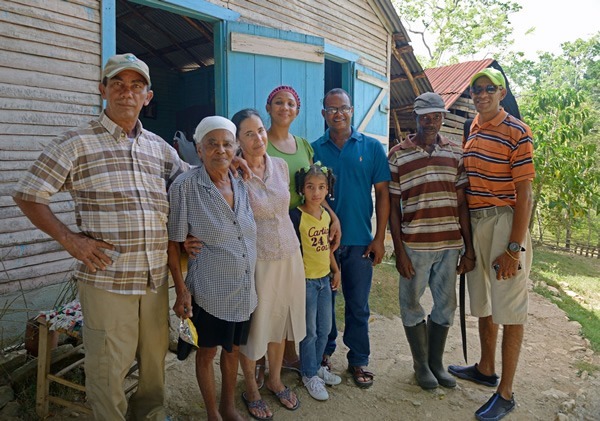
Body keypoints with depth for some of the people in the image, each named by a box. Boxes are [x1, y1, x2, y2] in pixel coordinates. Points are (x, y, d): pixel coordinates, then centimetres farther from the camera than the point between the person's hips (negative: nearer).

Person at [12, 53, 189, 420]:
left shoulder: (159, 147, 10)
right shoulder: (76, 143, -3)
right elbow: (28, 197, -1)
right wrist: (71, 240, -9)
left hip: (156, 277, 5)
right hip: (106, 278, -4)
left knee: (156, 358, 18)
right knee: (109, 366, 7)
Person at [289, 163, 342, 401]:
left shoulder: (326, 215, 5)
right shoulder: (296, 216, -17)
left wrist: (336, 270, 15)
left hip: (325, 279, 7)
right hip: (306, 281, -7)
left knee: (325, 328, 17)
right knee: (310, 331, 6)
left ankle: (316, 366, 37)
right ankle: (309, 375, 25)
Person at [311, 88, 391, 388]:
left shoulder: (372, 147, 1)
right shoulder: (314, 149, 2)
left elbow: (382, 193, 1)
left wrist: (379, 238, -4)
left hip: (359, 241, 0)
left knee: (358, 306, 9)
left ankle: (358, 360, 26)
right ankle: (323, 354, 32)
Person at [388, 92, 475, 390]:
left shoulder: (455, 153, 6)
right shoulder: (397, 156, -3)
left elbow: (462, 204, 6)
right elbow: (393, 207, -3)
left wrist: (469, 249, 3)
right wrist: (399, 251, -7)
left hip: (450, 245, 3)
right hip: (414, 245, -3)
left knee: (446, 305, 13)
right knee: (412, 304, 8)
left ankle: (436, 362, 33)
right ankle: (421, 364, 28)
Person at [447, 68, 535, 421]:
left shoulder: (516, 132, -11)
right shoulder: (472, 129, 12)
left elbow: (524, 193, -16)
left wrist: (514, 248, -20)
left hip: (504, 223, -7)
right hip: (474, 222, 8)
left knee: (510, 309, 1)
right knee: (483, 302, 19)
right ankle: (486, 369, 38)